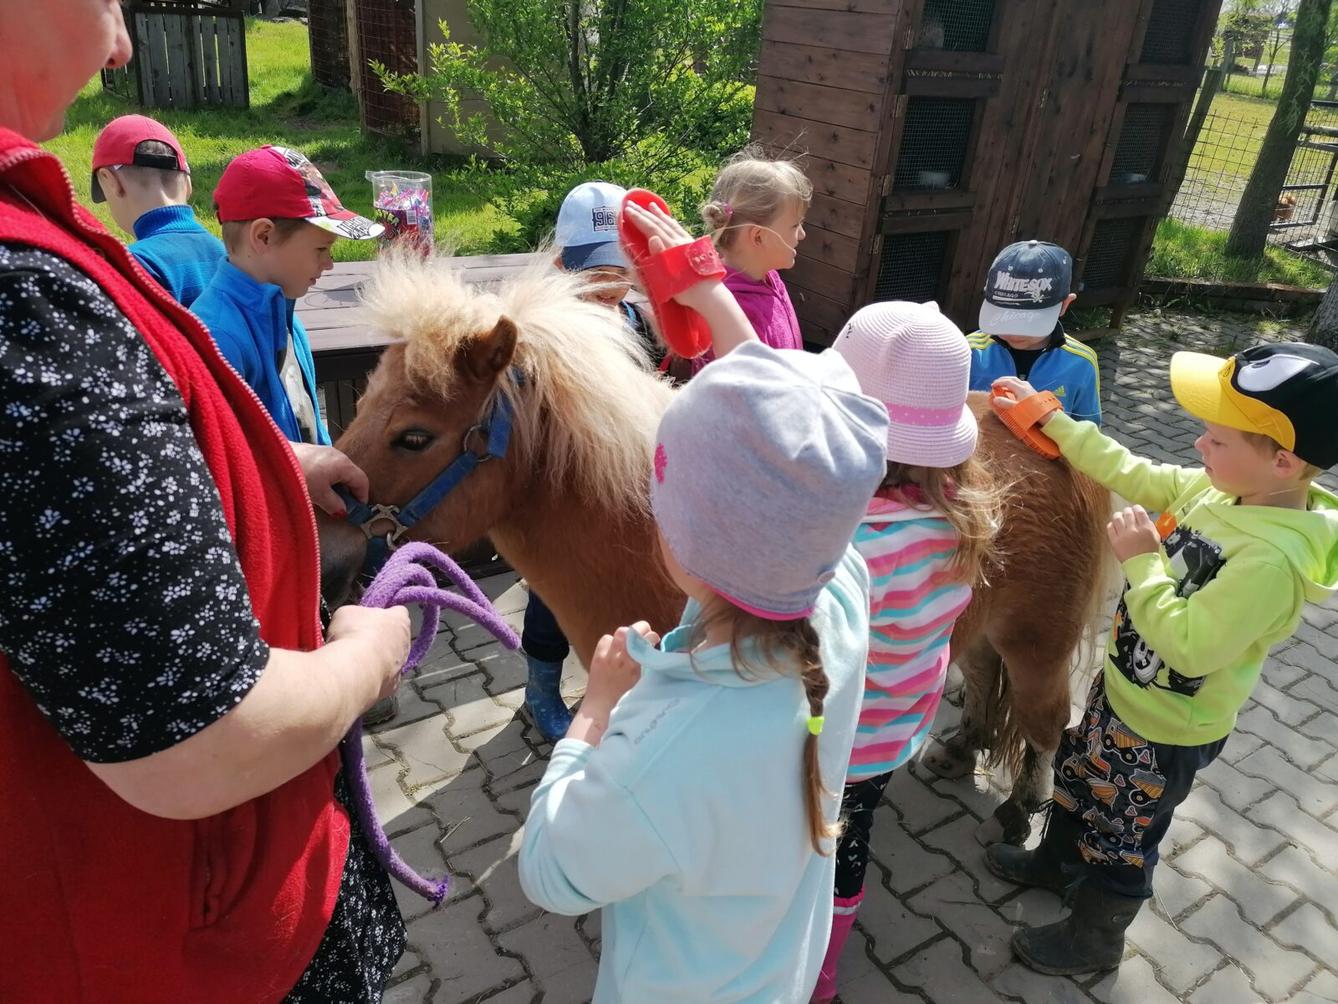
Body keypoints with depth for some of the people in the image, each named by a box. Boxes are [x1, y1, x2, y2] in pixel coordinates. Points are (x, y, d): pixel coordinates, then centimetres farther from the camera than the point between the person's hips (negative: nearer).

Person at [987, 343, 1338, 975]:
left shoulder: (1273, 558, -35)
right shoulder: (1220, 490, -11)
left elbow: (1189, 645, -35)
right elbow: (1129, 473, 0)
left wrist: (1141, 560, -30)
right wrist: (1049, 419, 0)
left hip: (1166, 730, -8)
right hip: (1122, 690, 8)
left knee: (1120, 838, 16)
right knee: (1078, 777, 31)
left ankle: (1093, 942, 42)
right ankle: (1055, 862, 58)